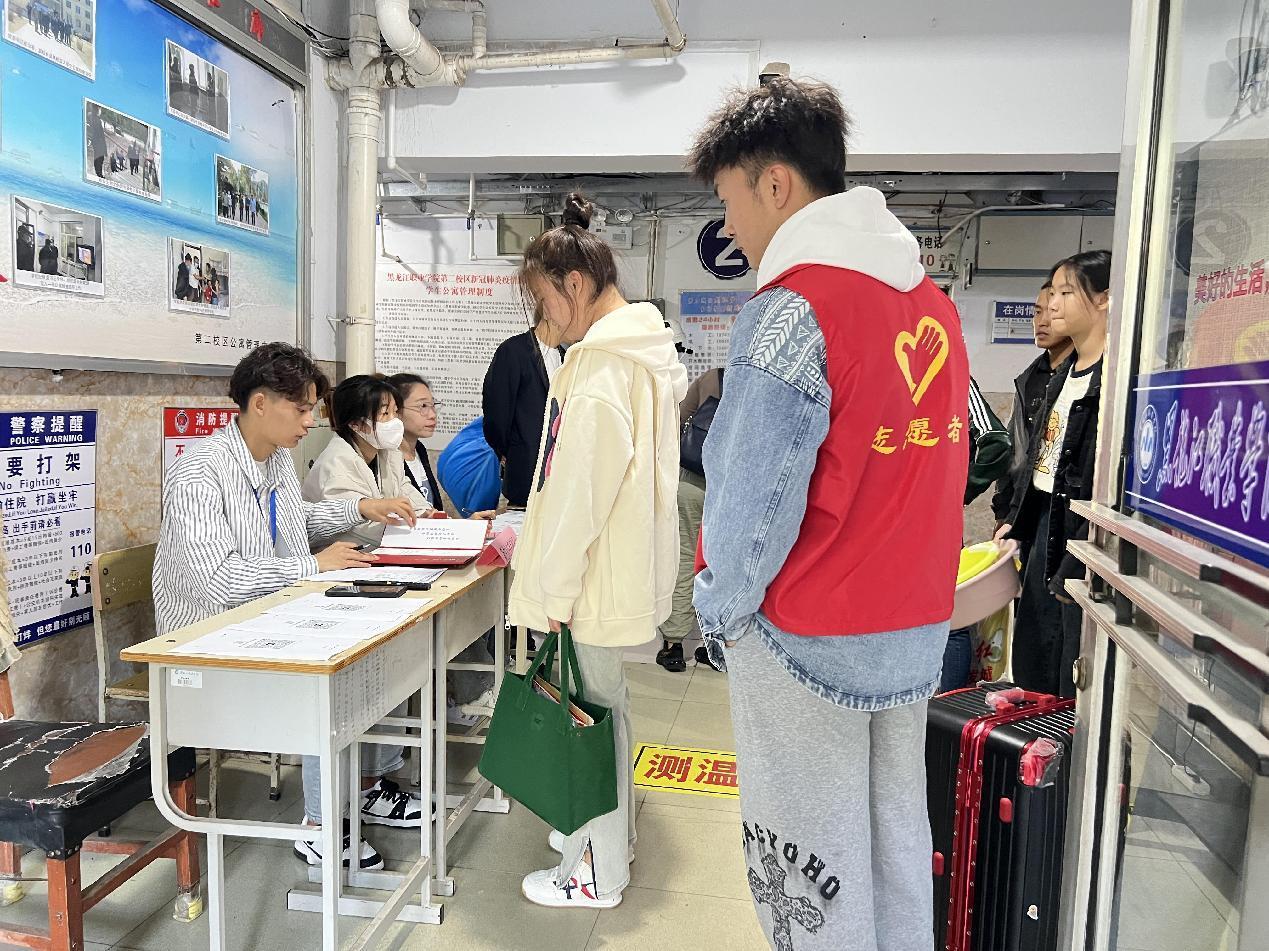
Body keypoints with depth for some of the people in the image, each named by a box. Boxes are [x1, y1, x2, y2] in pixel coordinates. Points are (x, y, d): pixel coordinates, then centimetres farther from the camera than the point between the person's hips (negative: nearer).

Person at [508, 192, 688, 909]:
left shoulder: (600, 361, -19)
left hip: (599, 576, -10)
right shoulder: (650, 347, 12)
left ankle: (599, 873, 20)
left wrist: (549, 588, -15)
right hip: (629, 562, 10)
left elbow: (579, 486, -22)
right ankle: (613, 832, 39)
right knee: (606, 703, 21)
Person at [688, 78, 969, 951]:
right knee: (898, 839, 21)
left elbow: (753, 495, -20)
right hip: (916, 632, 8)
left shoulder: (792, 309, -18)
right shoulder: (932, 299, 6)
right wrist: (898, 582, 15)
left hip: (808, 644, -7)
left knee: (812, 865, 9)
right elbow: (944, 463, 9)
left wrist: (721, 612, -4)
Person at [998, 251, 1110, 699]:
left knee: (1075, 685, 1)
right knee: (1032, 671, 18)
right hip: (1046, 528, 9)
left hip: (1085, 534, -9)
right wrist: (1016, 521, 15)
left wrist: (1076, 564, -21)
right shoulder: (1064, 373, 14)